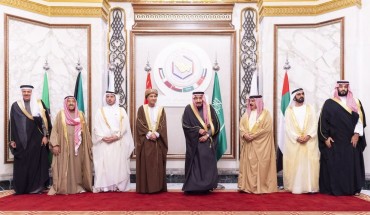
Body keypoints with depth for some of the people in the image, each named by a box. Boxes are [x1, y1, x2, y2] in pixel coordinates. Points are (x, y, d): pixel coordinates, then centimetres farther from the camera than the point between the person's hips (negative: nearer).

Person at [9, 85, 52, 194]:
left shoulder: (39, 104, 3)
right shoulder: (15, 106, 7)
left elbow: (45, 120, 0)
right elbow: (12, 124, 8)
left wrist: (45, 136, -6)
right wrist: (12, 140, 3)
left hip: (37, 140, -1)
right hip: (21, 141, 1)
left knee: (37, 163, 1)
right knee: (22, 165, 5)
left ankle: (36, 187, 10)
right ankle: (21, 188, 15)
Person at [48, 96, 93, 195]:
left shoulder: (80, 115, 11)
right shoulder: (60, 114, 4)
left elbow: (85, 131, 12)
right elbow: (55, 130, -1)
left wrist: (88, 145, 10)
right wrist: (55, 144, -11)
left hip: (77, 146, 2)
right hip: (64, 146, -2)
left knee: (77, 166, 4)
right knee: (63, 167, -2)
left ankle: (78, 186, 11)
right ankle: (61, 187, 4)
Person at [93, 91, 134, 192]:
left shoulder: (121, 111, 11)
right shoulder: (100, 111, 12)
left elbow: (125, 126, 2)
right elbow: (97, 127, 4)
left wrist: (116, 136, -12)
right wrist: (103, 137, -12)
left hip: (119, 143, 0)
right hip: (104, 143, 0)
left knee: (119, 164, -3)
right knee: (104, 164, -4)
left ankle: (119, 185, 1)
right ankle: (104, 186, -1)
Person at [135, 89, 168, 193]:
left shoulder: (161, 109, 9)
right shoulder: (141, 109, 4)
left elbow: (163, 125, 1)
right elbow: (140, 124, -4)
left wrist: (156, 134, -14)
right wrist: (149, 134, -15)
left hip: (158, 141, 2)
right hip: (145, 141, -1)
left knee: (158, 164, 2)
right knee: (146, 163, -1)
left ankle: (158, 187, 8)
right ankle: (145, 187, 5)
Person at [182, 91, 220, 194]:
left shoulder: (209, 108, 3)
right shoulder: (188, 109, -2)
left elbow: (216, 124, 1)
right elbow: (185, 125, -5)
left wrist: (207, 135, -11)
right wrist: (198, 130, -16)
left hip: (208, 142, 2)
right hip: (194, 142, -2)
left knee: (207, 164, 0)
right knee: (195, 164, -2)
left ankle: (206, 187, 8)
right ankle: (193, 187, 4)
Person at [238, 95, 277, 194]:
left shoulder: (265, 113, -1)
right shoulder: (246, 114, 15)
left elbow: (266, 129, -11)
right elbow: (241, 126, 7)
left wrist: (252, 136, -15)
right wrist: (244, 134, -13)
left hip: (260, 145, -5)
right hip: (248, 144, 5)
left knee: (260, 165, -3)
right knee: (248, 164, 5)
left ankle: (261, 187, 5)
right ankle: (247, 186, 11)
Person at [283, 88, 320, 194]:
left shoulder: (310, 108, 9)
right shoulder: (289, 110, 6)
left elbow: (314, 124, 2)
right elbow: (288, 127, -1)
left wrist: (308, 136, -13)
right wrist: (297, 137, -14)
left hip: (309, 142, 1)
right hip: (294, 142, -1)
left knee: (310, 163, -3)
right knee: (294, 164, -2)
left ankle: (311, 187, 1)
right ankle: (296, 187, 3)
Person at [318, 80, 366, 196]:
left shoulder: (356, 103, 9)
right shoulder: (329, 103, 3)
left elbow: (360, 119, 2)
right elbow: (322, 121, -1)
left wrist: (357, 134, -10)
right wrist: (325, 137, -8)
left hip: (351, 141, 2)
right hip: (334, 141, -2)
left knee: (352, 165, 5)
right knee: (334, 166, 0)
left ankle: (353, 189, 15)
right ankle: (333, 189, 8)